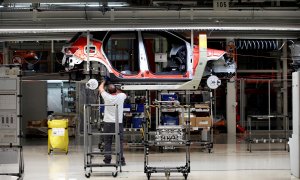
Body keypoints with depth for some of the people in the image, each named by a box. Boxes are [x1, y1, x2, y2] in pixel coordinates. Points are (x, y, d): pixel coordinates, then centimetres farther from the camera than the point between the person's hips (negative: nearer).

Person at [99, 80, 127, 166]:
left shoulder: (107, 97, -7)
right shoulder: (121, 96, -4)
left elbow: (100, 88, 13)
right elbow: (125, 94, 23)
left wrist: (104, 81, 30)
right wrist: (117, 90, 32)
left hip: (108, 122, 0)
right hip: (118, 123, 0)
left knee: (107, 142, 7)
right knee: (119, 142, 0)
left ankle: (107, 159, 8)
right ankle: (121, 160, -3)